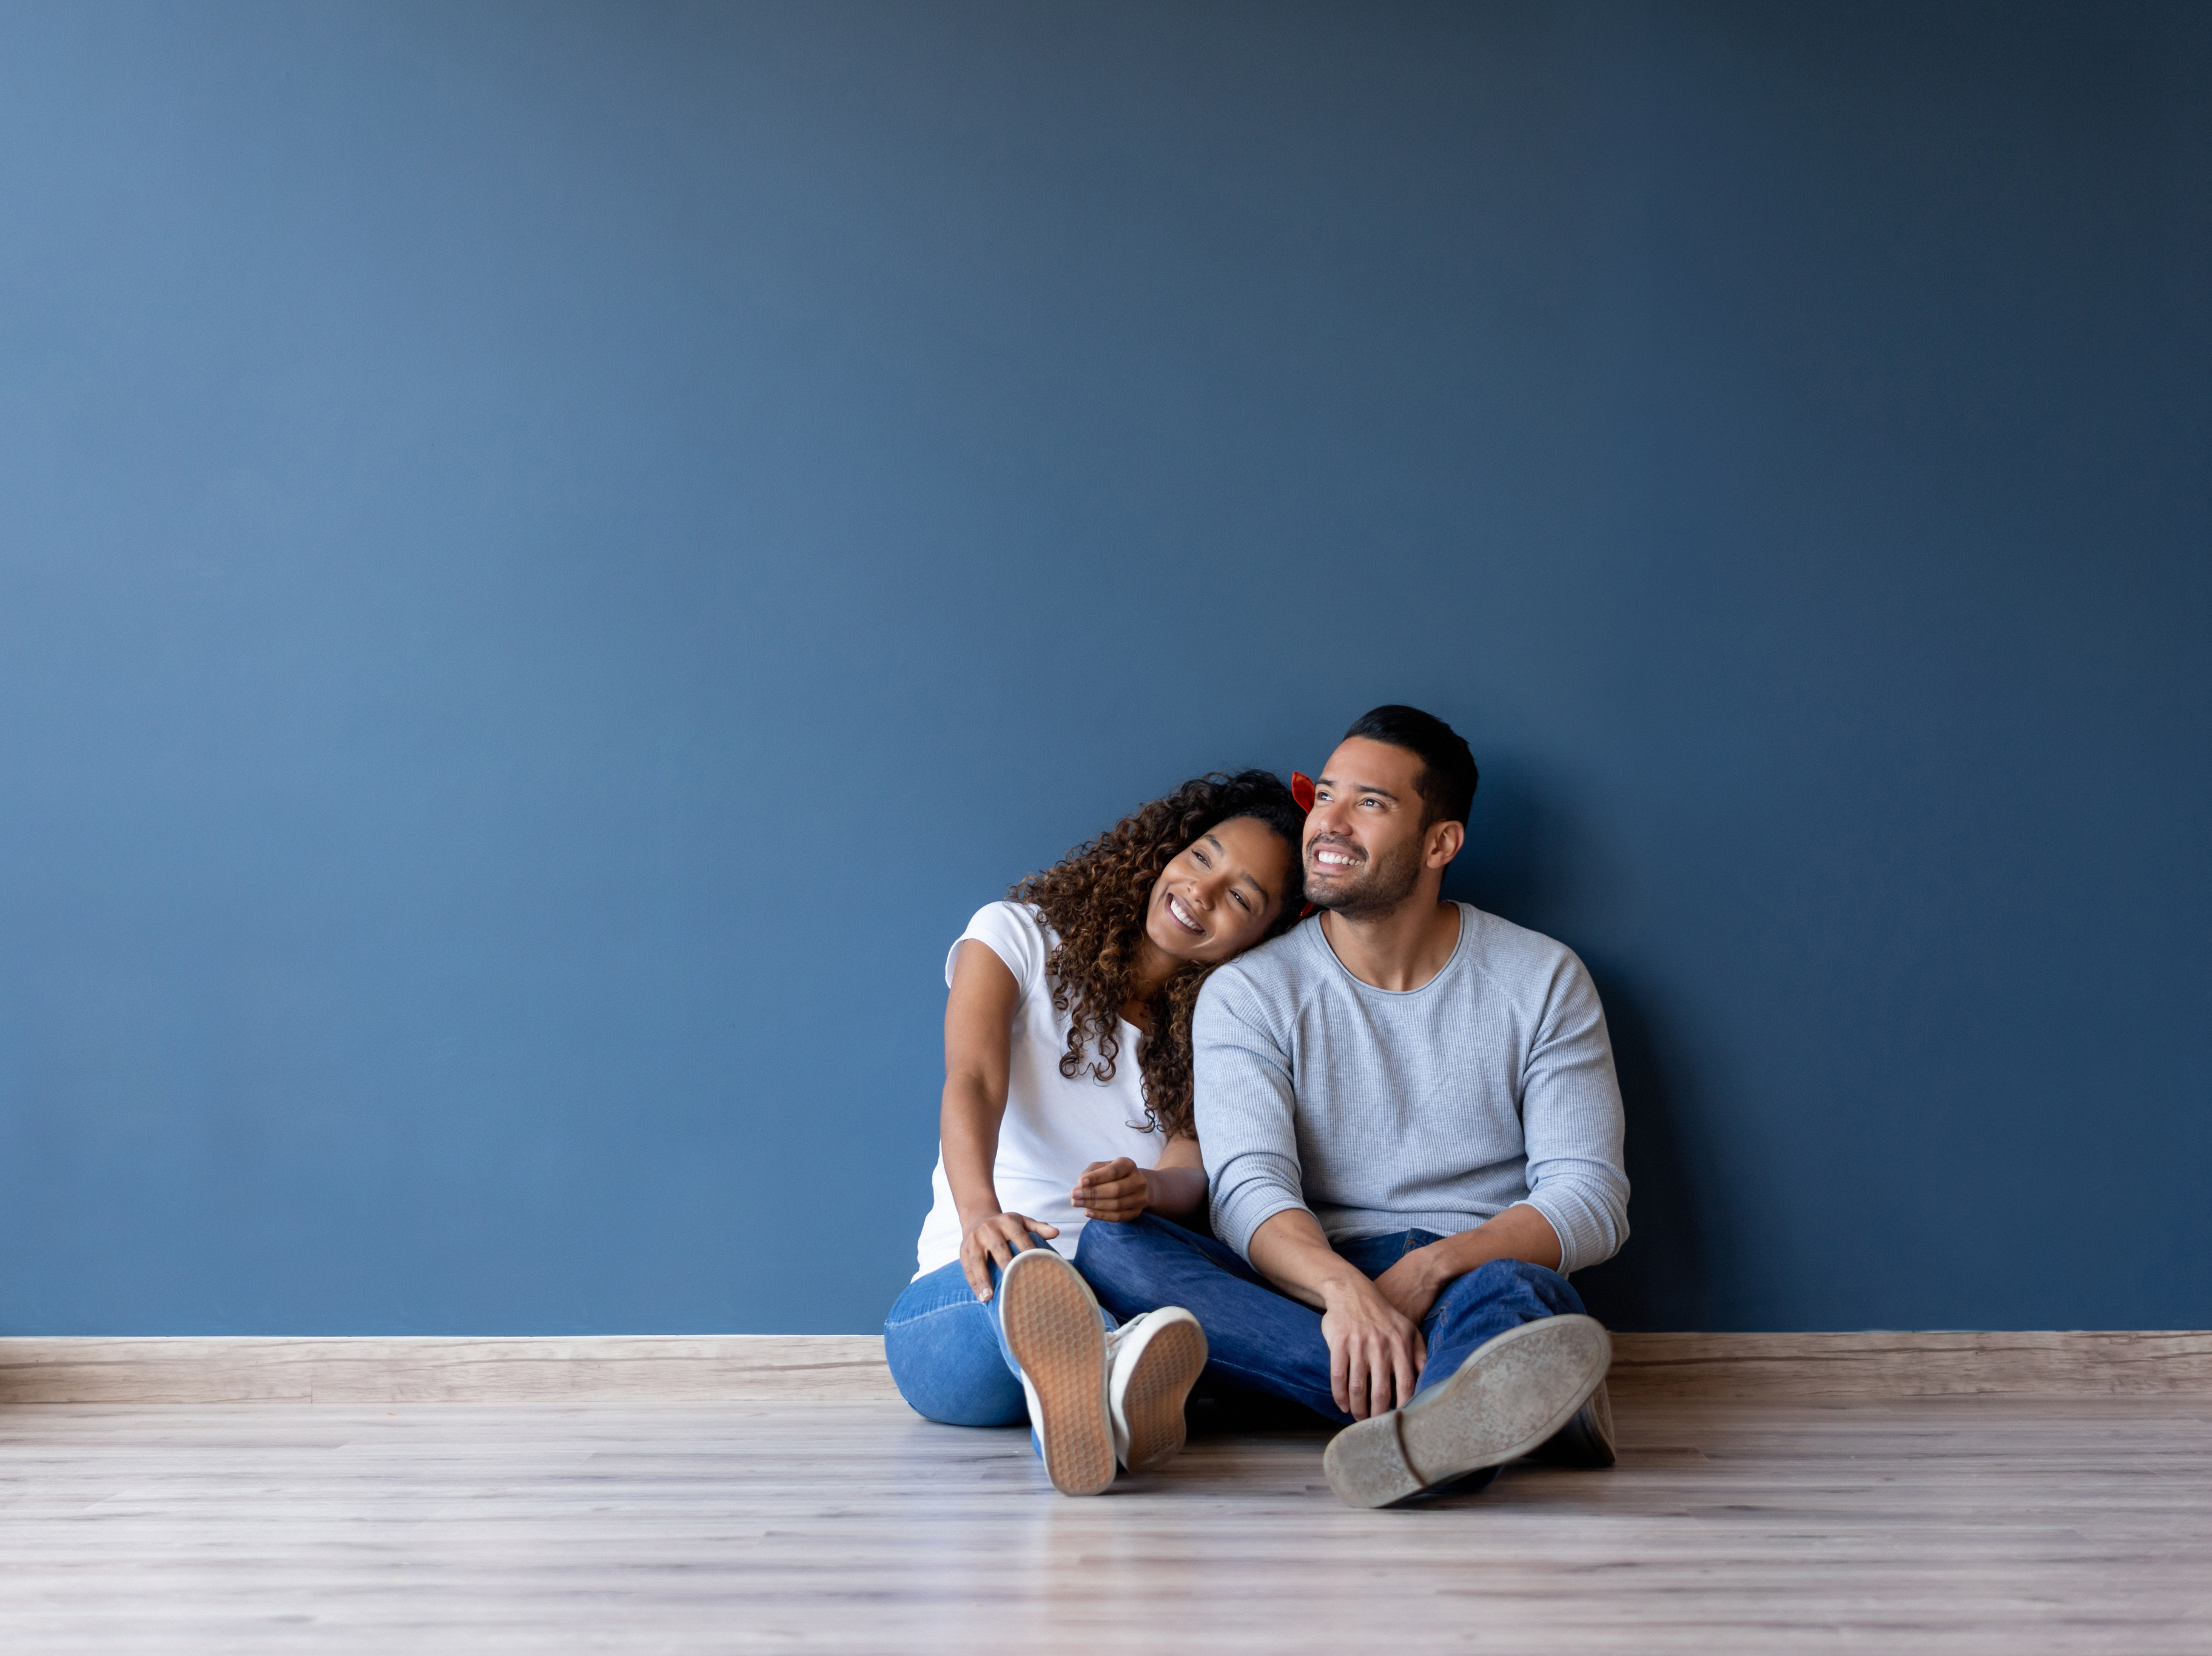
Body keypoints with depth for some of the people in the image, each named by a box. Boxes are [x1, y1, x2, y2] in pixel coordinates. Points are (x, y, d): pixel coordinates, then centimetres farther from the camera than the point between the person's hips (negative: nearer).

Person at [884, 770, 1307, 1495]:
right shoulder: (1018, 937, 8)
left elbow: (1193, 1175, -5)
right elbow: (972, 1084, -11)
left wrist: (1149, 1190, -33)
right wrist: (980, 1210, -34)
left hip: (1127, 1289, 2)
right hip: (968, 1298, -2)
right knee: (1016, 1256, -39)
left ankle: (1080, 1386, -70)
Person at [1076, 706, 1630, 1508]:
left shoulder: (1542, 980, 7)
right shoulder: (1246, 992, 6)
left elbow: (1589, 1200, -1)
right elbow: (1248, 1190, -10)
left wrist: (1428, 1269, -20)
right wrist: (1345, 1288, -34)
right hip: (1312, 1287, 1)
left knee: (1512, 1291, -36)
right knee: (1108, 1241, -28)